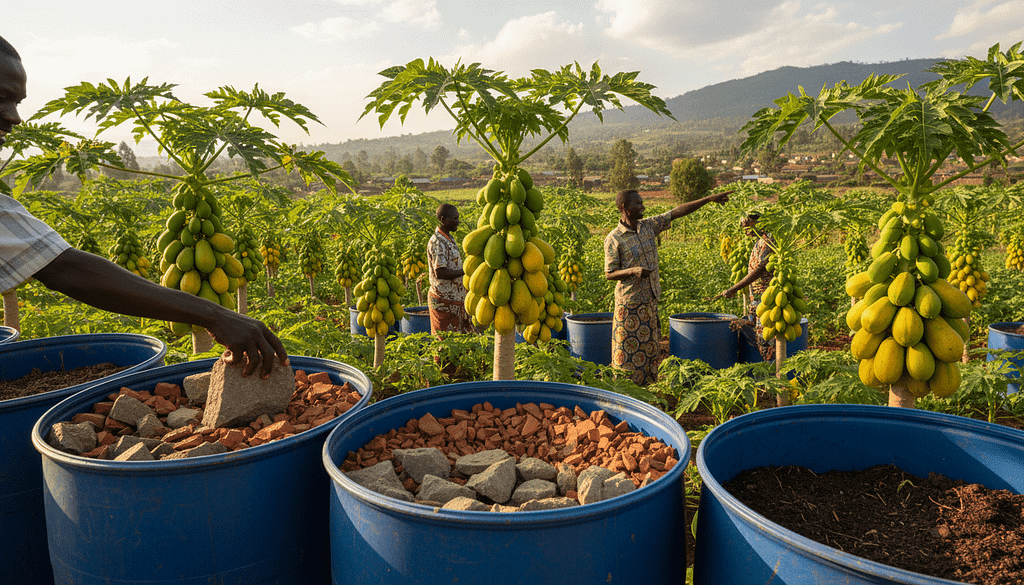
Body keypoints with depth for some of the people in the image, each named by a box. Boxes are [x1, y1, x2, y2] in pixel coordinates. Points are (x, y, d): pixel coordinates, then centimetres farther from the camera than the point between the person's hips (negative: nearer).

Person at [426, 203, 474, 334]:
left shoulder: (449, 239, 13)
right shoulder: (437, 242, -18)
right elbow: (440, 273, -25)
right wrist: (465, 272, -21)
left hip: (456, 299, 10)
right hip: (443, 300, -10)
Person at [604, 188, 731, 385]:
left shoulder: (648, 226, 5)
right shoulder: (614, 239, -12)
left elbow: (678, 212, 4)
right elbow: (609, 274, -11)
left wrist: (709, 199, 2)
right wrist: (633, 270, -28)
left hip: (650, 299, 7)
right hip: (629, 302, -7)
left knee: (650, 347, 12)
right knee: (628, 349, -1)